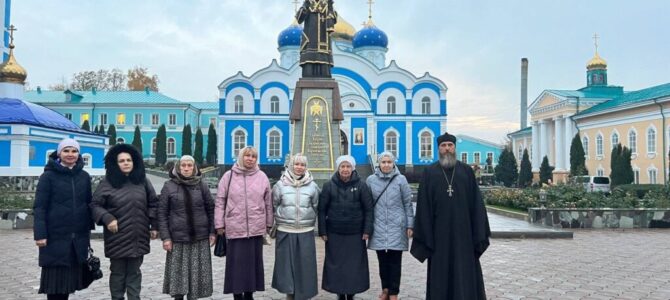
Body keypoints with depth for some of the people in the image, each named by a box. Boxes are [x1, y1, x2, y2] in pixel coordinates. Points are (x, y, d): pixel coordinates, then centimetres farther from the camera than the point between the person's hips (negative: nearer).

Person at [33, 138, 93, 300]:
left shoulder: (84, 176, 8)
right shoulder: (49, 176, -3)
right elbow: (39, 207, -7)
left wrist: (89, 228, 10)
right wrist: (40, 234, -14)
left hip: (79, 236, 4)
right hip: (56, 236, -4)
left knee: (69, 275, 10)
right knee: (55, 277, 1)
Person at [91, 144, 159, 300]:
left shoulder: (143, 181, 6)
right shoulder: (108, 182, -4)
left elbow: (153, 204, 11)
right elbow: (95, 205, -1)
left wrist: (154, 225, 6)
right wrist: (107, 218, -16)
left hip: (138, 237, 3)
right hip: (117, 237, -2)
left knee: (134, 272, 11)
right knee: (118, 272, 8)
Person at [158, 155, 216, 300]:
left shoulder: (202, 185, 5)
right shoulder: (169, 186, 0)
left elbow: (211, 209, 8)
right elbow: (162, 213, -1)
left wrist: (212, 232, 2)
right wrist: (165, 237, -7)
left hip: (200, 239, 1)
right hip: (177, 239, -1)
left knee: (197, 274, 4)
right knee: (177, 274, 1)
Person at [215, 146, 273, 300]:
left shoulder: (262, 177, 4)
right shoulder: (229, 176, 0)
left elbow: (268, 202, 9)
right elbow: (220, 202, 1)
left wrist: (269, 223, 11)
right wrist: (219, 224, -1)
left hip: (256, 228, 2)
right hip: (235, 228, -2)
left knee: (253, 263, 10)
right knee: (237, 263, 3)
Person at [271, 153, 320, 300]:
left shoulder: (312, 186, 1)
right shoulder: (280, 184, -1)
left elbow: (316, 207, 10)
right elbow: (274, 205, 7)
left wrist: (309, 221, 9)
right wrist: (281, 220, 8)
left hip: (306, 232, 1)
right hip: (285, 231, 0)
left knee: (304, 264, 3)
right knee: (286, 263, 5)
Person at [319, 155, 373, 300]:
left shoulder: (361, 186, -2)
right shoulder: (329, 186, -1)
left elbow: (368, 209, -1)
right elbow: (322, 210, 0)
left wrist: (367, 230, -6)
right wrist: (322, 231, -3)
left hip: (355, 234, 0)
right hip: (334, 233, 0)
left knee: (355, 264, 5)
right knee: (336, 265, 5)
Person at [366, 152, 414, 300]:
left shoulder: (401, 179, -1)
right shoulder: (371, 180, 2)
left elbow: (408, 204, 2)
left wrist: (410, 225, -1)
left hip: (396, 226, -2)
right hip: (379, 226, 2)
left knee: (395, 261, 1)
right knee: (382, 259, 10)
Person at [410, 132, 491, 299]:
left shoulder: (466, 171, 4)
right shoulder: (429, 173, 2)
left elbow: (476, 203, 2)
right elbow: (424, 206, 0)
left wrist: (479, 234, -3)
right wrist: (425, 237, -6)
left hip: (463, 231, 1)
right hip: (439, 233, 0)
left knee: (465, 274, 4)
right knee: (440, 274, 6)